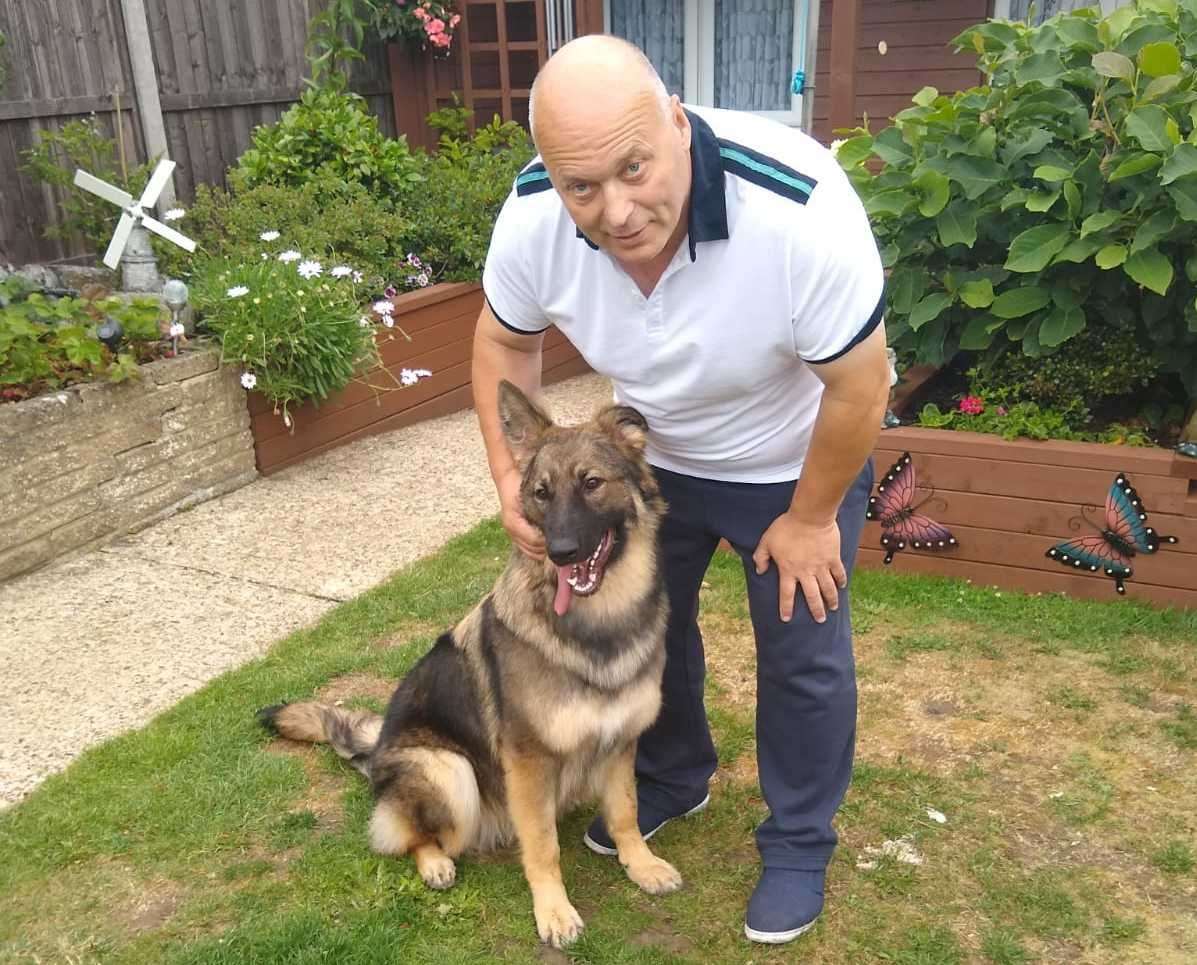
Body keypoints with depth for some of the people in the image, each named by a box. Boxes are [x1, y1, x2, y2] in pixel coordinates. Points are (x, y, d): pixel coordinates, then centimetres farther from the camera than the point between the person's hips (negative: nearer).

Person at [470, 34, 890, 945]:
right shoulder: (531, 218, -27)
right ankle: (673, 778, 46)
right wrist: (511, 472, -15)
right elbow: (504, 341, -5)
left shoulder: (800, 211, -40)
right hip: (651, 451, 4)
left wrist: (810, 515, -15)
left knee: (803, 655, 7)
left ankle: (799, 843, 33)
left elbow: (860, 387, -26)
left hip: (794, 457, -4)